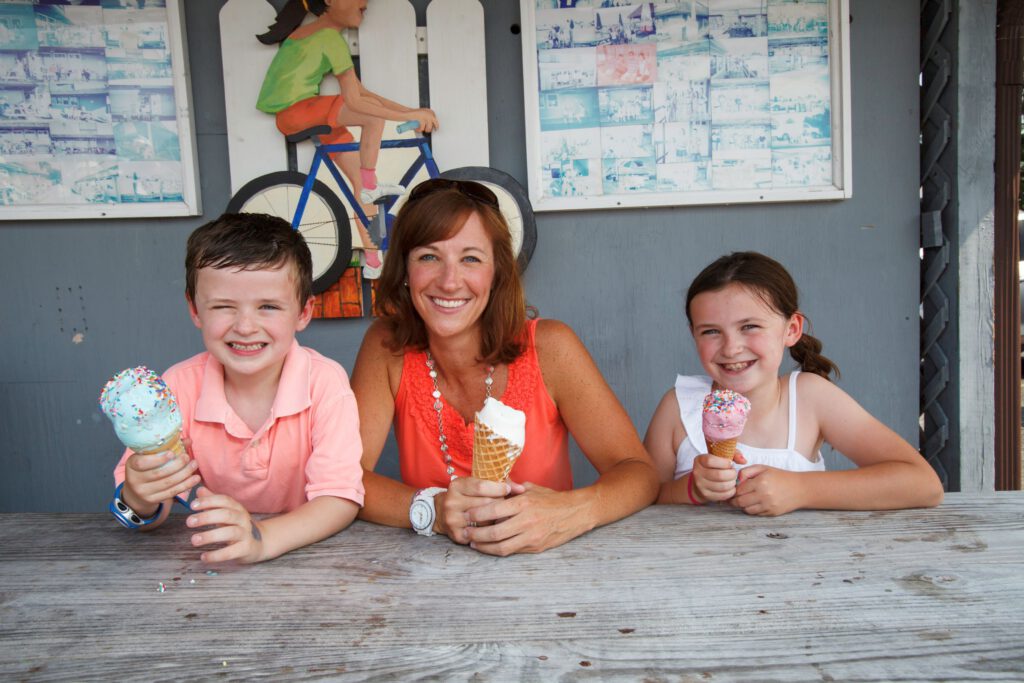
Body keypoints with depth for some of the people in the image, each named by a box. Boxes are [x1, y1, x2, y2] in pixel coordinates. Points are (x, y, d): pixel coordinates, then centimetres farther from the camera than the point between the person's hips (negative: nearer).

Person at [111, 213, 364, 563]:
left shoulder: (324, 382, -17)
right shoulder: (180, 385, -10)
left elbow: (340, 498, -21)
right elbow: (148, 516, -7)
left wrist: (262, 538, -37)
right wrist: (139, 497, -30)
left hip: (309, 551, -1)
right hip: (217, 557, 2)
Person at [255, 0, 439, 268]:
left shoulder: (314, 26, 15)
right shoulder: (331, 38, -15)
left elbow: (357, 90, 10)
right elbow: (355, 102, -23)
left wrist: (411, 112, 4)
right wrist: (409, 115, -23)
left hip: (300, 114, 9)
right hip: (295, 112, -9)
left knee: (361, 182, 6)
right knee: (375, 112, -20)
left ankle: (374, 257, 9)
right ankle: (370, 187, -6)